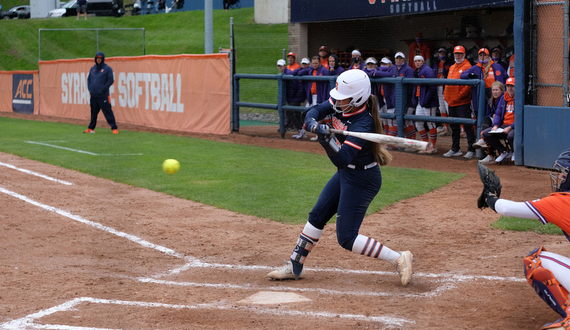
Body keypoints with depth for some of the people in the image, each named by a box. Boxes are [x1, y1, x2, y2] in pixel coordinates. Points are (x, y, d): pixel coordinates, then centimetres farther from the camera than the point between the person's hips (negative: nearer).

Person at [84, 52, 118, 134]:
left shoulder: (107, 69, -2)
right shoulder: (93, 69, 16)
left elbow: (111, 80, -7)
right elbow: (89, 79, 22)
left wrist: (103, 89, -12)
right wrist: (90, 88, 7)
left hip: (103, 96, -6)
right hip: (93, 95, 6)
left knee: (108, 112, -8)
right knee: (93, 112, 12)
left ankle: (114, 128, -6)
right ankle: (91, 128, 21)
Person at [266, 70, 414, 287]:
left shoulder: (363, 124, -31)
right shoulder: (342, 106, -8)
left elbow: (342, 159, -36)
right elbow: (316, 111, -2)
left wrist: (326, 138, -49)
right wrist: (312, 123, -23)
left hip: (362, 181, -9)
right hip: (345, 174, 9)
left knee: (346, 238, -8)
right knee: (317, 217, 17)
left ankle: (399, 259, -5)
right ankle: (295, 267, 29)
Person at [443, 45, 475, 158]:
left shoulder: (467, 66, -6)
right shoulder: (452, 68, 19)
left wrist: (461, 95, -17)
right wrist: (446, 96, 10)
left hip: (463, 102, -8)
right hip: (451, 102, 8)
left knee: (467, 126, -6)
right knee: (454, 126, 14)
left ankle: (471, 150, -2)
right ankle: (455, 149, 24)